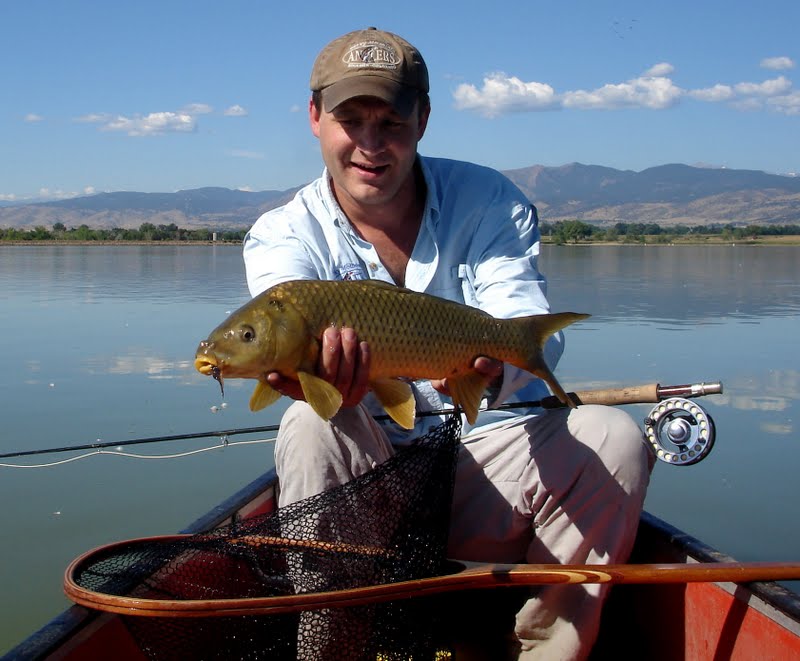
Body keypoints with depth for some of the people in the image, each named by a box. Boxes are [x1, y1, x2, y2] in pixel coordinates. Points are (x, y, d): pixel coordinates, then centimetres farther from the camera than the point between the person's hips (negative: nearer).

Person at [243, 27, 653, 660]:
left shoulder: (489, 201, -3)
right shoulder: (283, 235, -4)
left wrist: (496, 367, -42)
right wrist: (324, 370, -51)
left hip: (492, 468, 1)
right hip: (365, 481, -1)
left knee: (613, 435, -23)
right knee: (314, 426, -31)